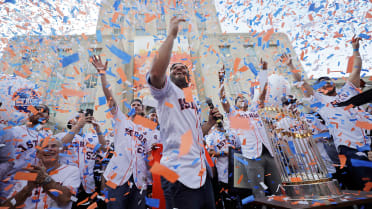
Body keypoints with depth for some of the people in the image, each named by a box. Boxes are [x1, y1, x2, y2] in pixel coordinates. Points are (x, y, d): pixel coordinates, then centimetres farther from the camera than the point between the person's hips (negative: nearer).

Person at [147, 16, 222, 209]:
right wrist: (171, 35, -18)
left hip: (202, 171, 8)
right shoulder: (166, 91, -2)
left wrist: (211, 122, 8)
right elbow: (156, 72, -25)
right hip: (180, 174, -8)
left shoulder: (194, 101, 21)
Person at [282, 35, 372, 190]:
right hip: (350, 147, -3)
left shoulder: (348, 91, 23)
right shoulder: (319, 100, 14)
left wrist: (355, 49, 17)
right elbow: (301, 82, 9)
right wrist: (290, 65, 5)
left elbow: (356, 71, 22)